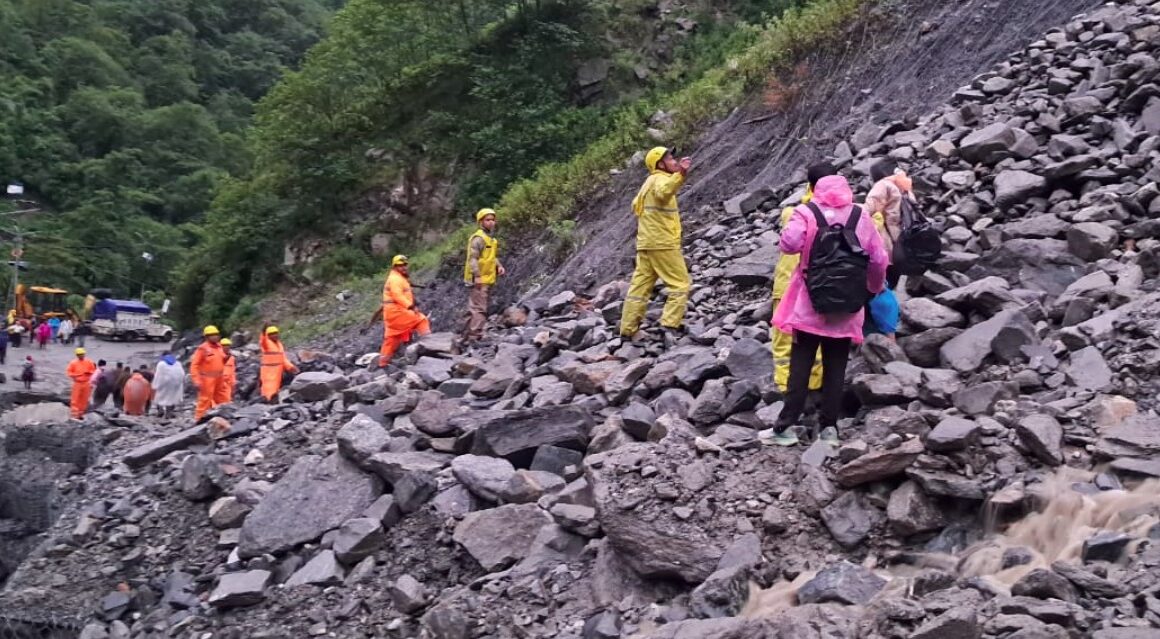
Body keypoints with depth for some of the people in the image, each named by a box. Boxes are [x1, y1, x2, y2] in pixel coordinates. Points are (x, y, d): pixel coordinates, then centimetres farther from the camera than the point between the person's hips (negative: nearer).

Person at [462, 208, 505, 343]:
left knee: (473, 309, 15)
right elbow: (473, 258, -21)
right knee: (479, 309, -14)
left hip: (486, 280, 10)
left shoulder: (491, 239, 18)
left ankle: (467, 337, 22)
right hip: (478, 281, -10)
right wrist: (477, 276, -28)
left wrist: (499, 266, 9)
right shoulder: (478, 238, -13)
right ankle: (474, 337, -16)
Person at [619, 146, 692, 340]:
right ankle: (671, 323, -10)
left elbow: (636, 206, 32)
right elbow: (663, 192, -36)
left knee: (640, 286, 8)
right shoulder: (660, 179, -10)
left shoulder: (649, 182, 20)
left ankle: (628, 328, 7)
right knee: (680, 283, -3)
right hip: (663, 243, -9)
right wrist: (680, 174, -49)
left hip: (646, 243, 9)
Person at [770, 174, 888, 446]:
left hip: (810, 305, -2)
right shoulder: (862, 217, 1)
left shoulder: (807, 213, -7)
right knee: (835, 368, 9)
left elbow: (789, 243, -22)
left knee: (800, 366, 4)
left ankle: (787, 425, 3)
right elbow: (879, 260, 3)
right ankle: (829, 427, 10)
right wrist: (876, 287, 21)